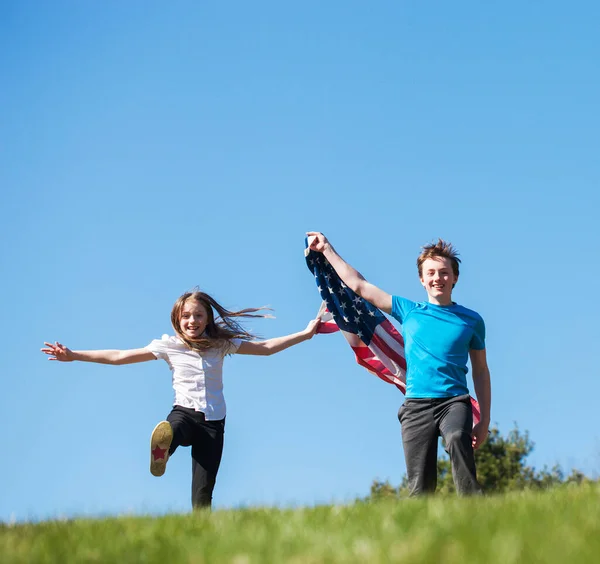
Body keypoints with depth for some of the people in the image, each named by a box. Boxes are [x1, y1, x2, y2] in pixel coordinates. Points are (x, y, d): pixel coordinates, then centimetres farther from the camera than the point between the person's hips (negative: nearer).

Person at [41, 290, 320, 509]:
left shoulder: (221, 344, 4)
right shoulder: (169, 346, 0)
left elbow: (265, 347, 9)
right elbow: (119, 356, 0)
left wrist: (305, 334, 5)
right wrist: (73, 355, -4)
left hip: (213, 421, 1)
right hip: (184, 413, -1)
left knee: (203, 496, -5)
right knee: (169, 432, -42)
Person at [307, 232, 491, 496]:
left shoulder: (471, 320, 11)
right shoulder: (408, 311, 14)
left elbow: (481, 371, 16)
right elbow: (359, 285, 19)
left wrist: (484, 421, 9)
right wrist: (327, 249, 22)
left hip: (454, 401, -2)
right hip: (416, 404, 2)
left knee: (457, 440, -35)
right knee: (420, 488, -7)